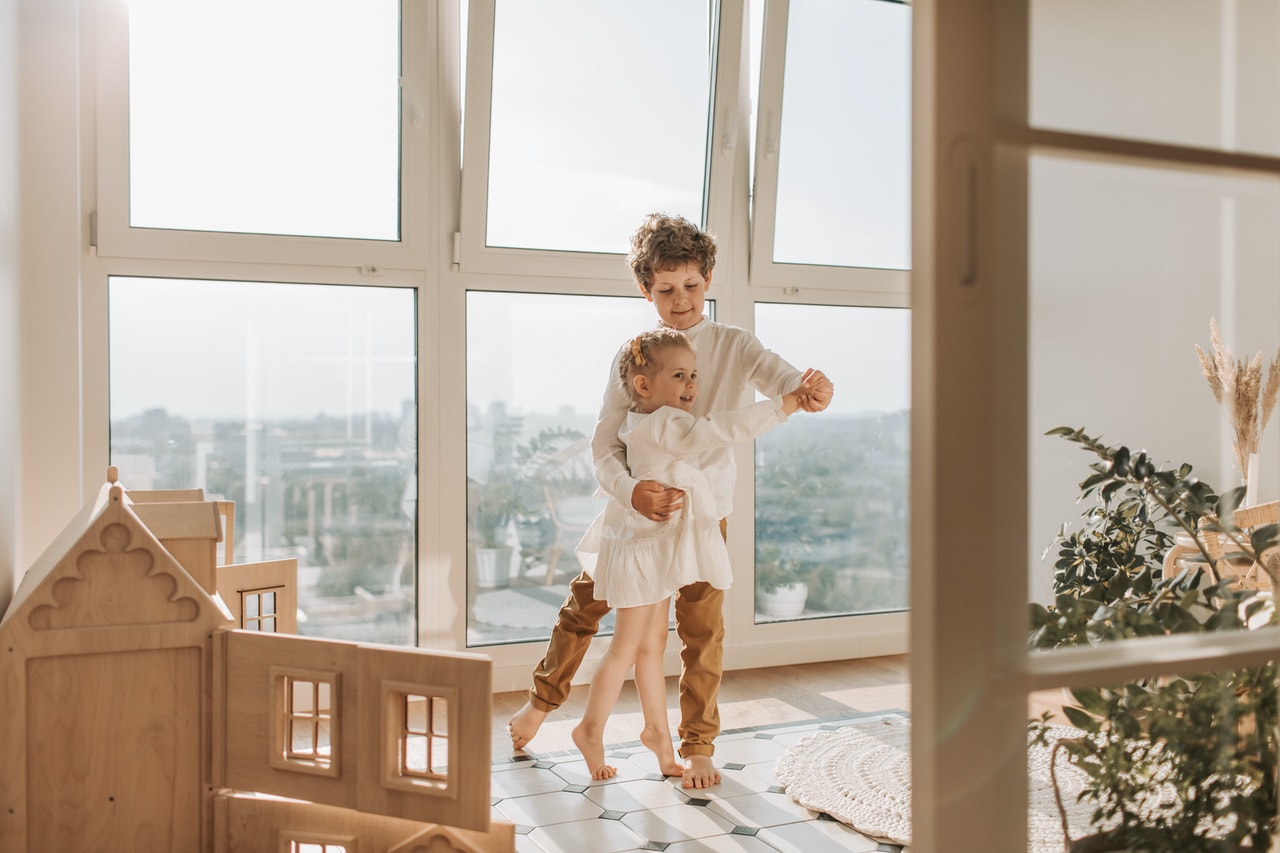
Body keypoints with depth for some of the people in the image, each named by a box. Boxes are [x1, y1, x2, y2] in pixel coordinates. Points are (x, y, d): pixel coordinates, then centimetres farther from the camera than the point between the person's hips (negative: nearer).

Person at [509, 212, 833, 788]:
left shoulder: (733, 346, -7)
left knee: (701, 630, 1)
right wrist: (632, 490, -35)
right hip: (638, 503, 1)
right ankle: (543, 701, 34)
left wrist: (812, 389, -50)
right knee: (583, 604, 9)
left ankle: (697, 747, 20)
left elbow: (782, 381, -24)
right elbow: (604, 447, -13)